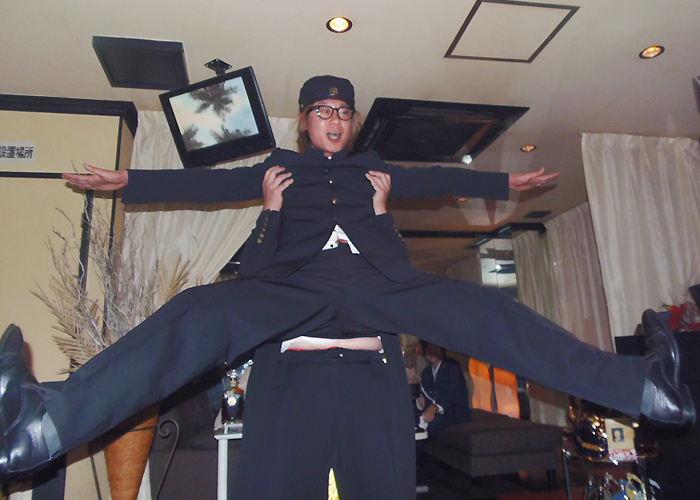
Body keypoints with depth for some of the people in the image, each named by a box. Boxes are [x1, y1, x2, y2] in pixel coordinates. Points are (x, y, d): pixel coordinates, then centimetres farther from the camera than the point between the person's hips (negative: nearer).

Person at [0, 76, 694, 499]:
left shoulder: (375, 170, 31)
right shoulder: (277, 168, 27)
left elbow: (442, 179, 34)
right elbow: (206, 182, 24)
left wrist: (507, 182, 36)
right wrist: (128, 181, 19)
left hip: (377, 284, 2)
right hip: (292, 285, -1)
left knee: (484, 312, -15)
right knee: (196, 316, -28)